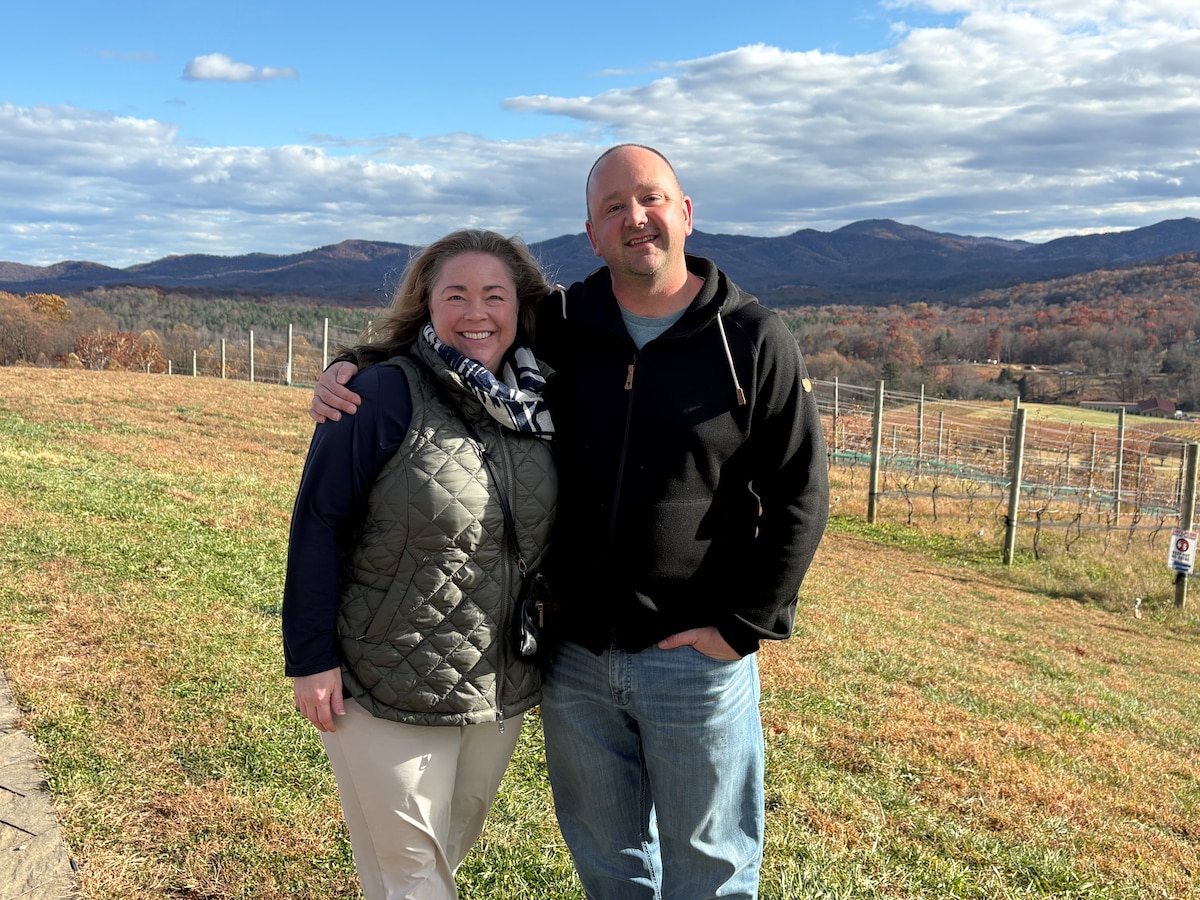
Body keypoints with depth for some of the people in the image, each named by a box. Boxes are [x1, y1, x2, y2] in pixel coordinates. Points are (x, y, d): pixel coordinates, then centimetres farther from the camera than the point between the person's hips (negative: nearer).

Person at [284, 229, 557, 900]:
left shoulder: (536, 405, 2)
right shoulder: (384, 395, -15)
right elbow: (319, 524, -14)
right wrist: (311, 657, -14)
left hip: (502, 689, 6)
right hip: (389, 691, -5)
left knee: (455, 845, 23)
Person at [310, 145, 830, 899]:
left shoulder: (755, 342, -7)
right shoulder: (559, 330, 1)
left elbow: (798, 497, -7)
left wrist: (742, 627, -12)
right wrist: (354, 369, -5)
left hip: (694, 660, -3)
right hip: (576, 657, 3)